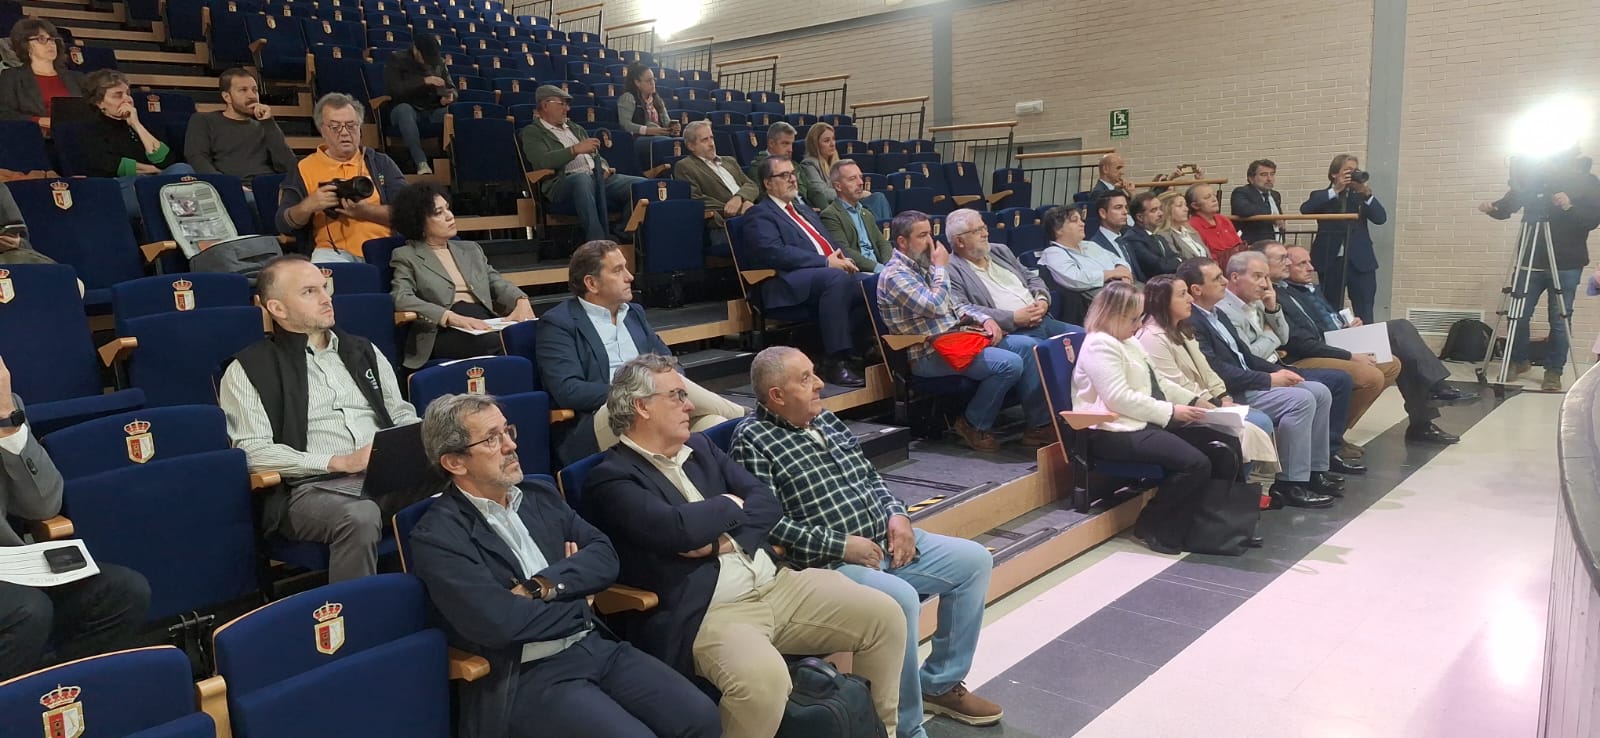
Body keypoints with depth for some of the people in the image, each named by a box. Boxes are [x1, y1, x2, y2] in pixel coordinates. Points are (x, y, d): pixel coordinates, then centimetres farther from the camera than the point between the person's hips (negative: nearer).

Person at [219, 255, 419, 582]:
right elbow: (253, 451, -2)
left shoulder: (363, 351, 23)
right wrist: (339, 462, -11)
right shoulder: (249, 369, 8)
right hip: (314, 487, -4)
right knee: (359, 518, -39)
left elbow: (402, 414, 25)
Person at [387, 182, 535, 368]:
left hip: (486, 323, 4)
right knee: (496, 343, -38)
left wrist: (521, 301, -6)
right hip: (444, 333, -4)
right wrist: (452, 317, -19)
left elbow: (498, 283, 20)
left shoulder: (471, 249, 29)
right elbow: (401, 298, -3)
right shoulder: (406, 256, 13)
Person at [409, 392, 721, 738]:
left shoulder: (541, 495, 14)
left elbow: (605, 556, 7)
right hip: (528, 677, -6)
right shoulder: (436, 536, -7)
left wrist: (542, 586, -11)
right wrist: (577, 605, -3)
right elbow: (498, 622, -18)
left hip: (597, 645, 6)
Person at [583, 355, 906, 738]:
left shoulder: (700, 447, 17)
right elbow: (678, 529, -22)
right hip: (702, 613, -7)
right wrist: (729, 505, -3)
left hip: (776, 583, 7)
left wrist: (727, 537, -10)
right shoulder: (611, 479, -7)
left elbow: (767, 501, 9)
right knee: (762, 676, -37)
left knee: (884, 615, -3)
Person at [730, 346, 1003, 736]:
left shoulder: (827, 419, 12)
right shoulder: (752, 441, -12)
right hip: (828, 562, -9)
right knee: (901, 598, -33)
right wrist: (841, 545, -20)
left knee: (974, 560, 4)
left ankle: (940, 683, 16)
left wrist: (897, 515, -1)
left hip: (884, 541, 9)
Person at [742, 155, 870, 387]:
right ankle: (835, 362, -34)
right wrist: (826, 262, -17)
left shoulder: (804, 210, 32)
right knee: (836, 278, -36)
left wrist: (842, 259, 3)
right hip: (791, 285, -7)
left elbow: (830, 244, 29)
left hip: (830, 272, 7)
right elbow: (775, 252, -13)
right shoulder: (760, 215, 4)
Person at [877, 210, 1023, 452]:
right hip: (930, 354, -9)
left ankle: (1040, 421, 4)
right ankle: (974, 425, -6)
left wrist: (985, 319, 6)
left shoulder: (923, 266, 19)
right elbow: (935, 306, -21)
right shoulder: (895, 275, -10)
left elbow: (954, 305, 24)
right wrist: (941, 268, -7)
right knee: (1010, 364, -25)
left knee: (1032, 349, -3)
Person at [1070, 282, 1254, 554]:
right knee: (1195, 463, -26)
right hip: (1118, 432, -11)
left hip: (1149, 422, 11)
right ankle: (1155, 528, -9)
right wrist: (1171, 411, -20)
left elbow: (1158, 383, 24)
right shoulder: (1100, 345, -13)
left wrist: (1194, 400, 10)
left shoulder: (1128, 342, 20)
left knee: (1227, 446, 1)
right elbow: (1120, 399, -22)